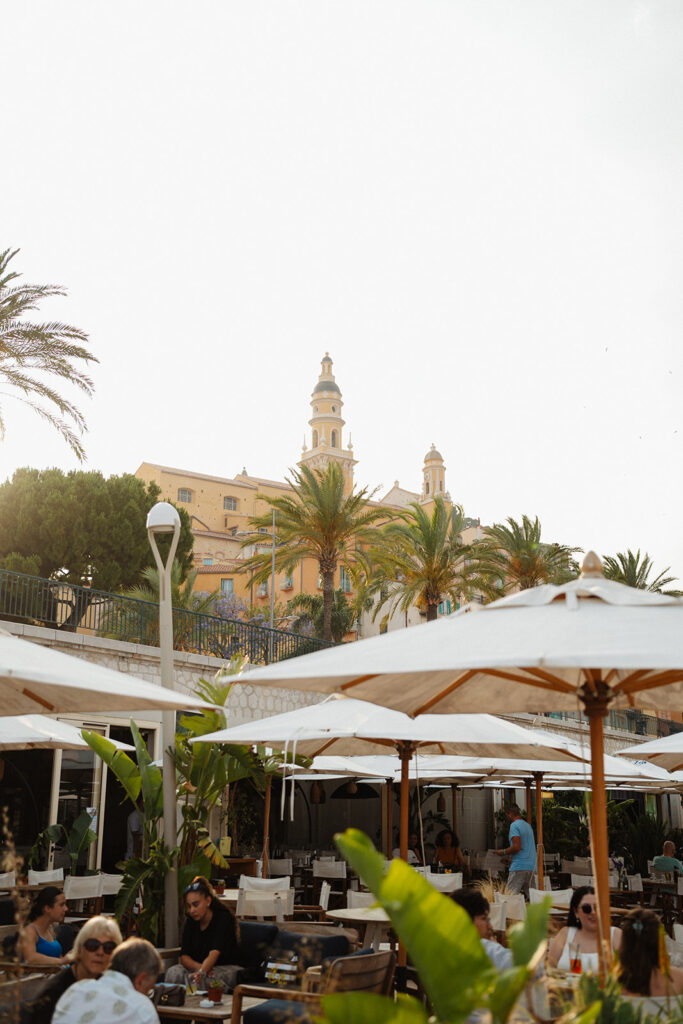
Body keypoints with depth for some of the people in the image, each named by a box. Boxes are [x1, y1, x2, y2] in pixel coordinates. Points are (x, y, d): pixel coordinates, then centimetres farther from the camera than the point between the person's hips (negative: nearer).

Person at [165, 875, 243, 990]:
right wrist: (200, 967, -25)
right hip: (199, 967, 5)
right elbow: (184, 957, -4)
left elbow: (214, 954, -30)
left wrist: (201, 972, -49)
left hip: (228, 968, -5)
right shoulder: (191, 921, 2)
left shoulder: (224, 918, -16)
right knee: (173, 972, -22)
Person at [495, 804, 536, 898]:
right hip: (531, 866, 9)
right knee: (525, 895, 11)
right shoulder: (528, 825, 19)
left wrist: (503, 852, -4)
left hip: (519, 866, -9)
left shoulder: (514, 825, -9)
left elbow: (517, 847, -19)